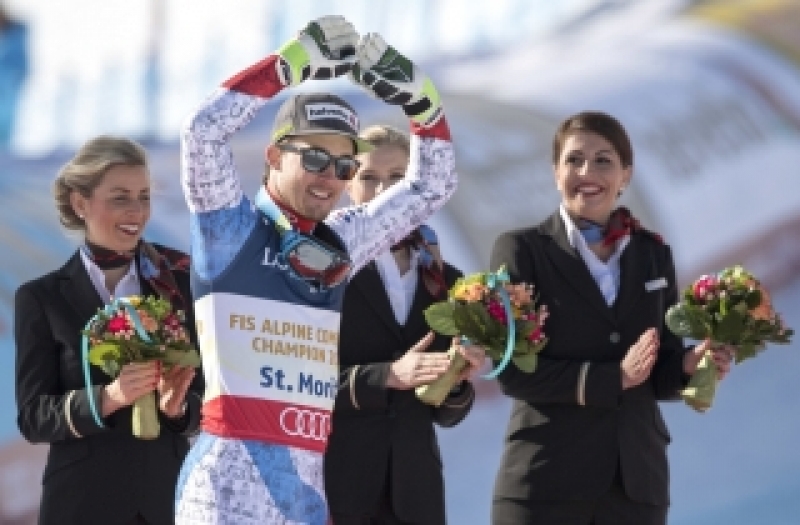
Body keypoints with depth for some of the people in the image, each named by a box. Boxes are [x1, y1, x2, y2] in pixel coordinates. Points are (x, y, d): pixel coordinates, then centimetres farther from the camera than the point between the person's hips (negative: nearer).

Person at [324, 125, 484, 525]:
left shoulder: (445, 281, 10)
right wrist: (386, 377, -20)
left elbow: (447, 414, 13)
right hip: (336, 485, -4)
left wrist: (457, 382, -8)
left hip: (413, 490, 4)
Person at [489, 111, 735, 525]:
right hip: (546, 482, -4)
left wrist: (690, 364, -9)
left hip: (636, 482, 4)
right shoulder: (521, 250, 0)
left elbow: (660, 372, 14)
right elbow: (512, 370, -9)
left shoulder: (654, 254, 13)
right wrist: (613, 377, -17)